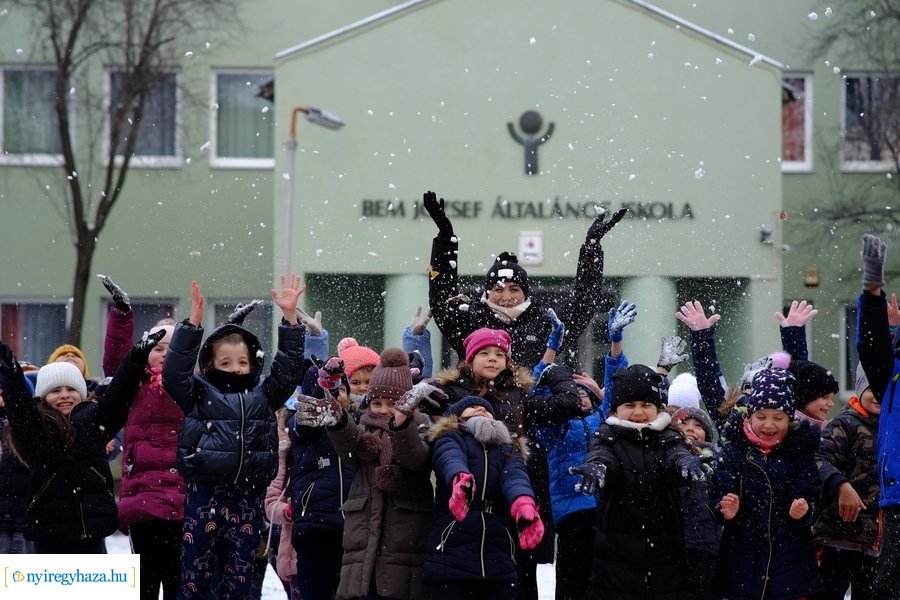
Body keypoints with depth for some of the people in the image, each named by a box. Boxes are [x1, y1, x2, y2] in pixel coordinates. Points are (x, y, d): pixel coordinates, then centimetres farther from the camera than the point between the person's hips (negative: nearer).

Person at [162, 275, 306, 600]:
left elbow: (289, 368, 6)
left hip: (248, 499, 3)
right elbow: (173, 371, -12)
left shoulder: (263, 394, 11)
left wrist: (290, 317, -5)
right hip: (204, 496, -3)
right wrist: (193, 322, -20)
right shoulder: (199, 394, 2)